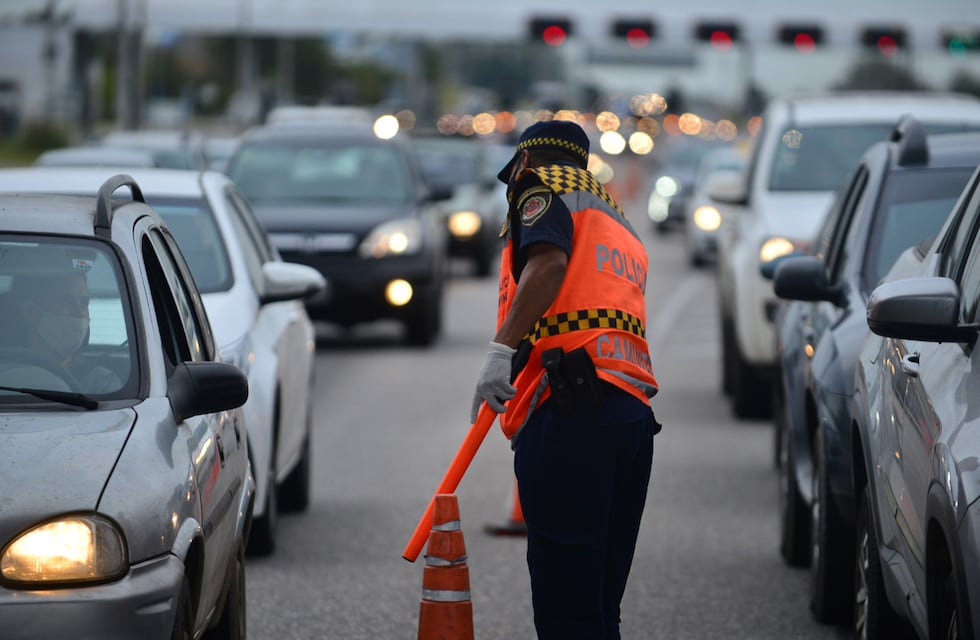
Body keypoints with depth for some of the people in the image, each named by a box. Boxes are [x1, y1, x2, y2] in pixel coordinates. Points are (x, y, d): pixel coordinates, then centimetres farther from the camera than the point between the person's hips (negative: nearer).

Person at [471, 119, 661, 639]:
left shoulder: (543, 186, 8)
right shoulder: (619, 221, 34)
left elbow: (549, 262, -13)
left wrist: (502, 347, -21)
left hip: (569, 407, -8)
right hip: (632, 410, 8)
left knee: (564, 593, -12)